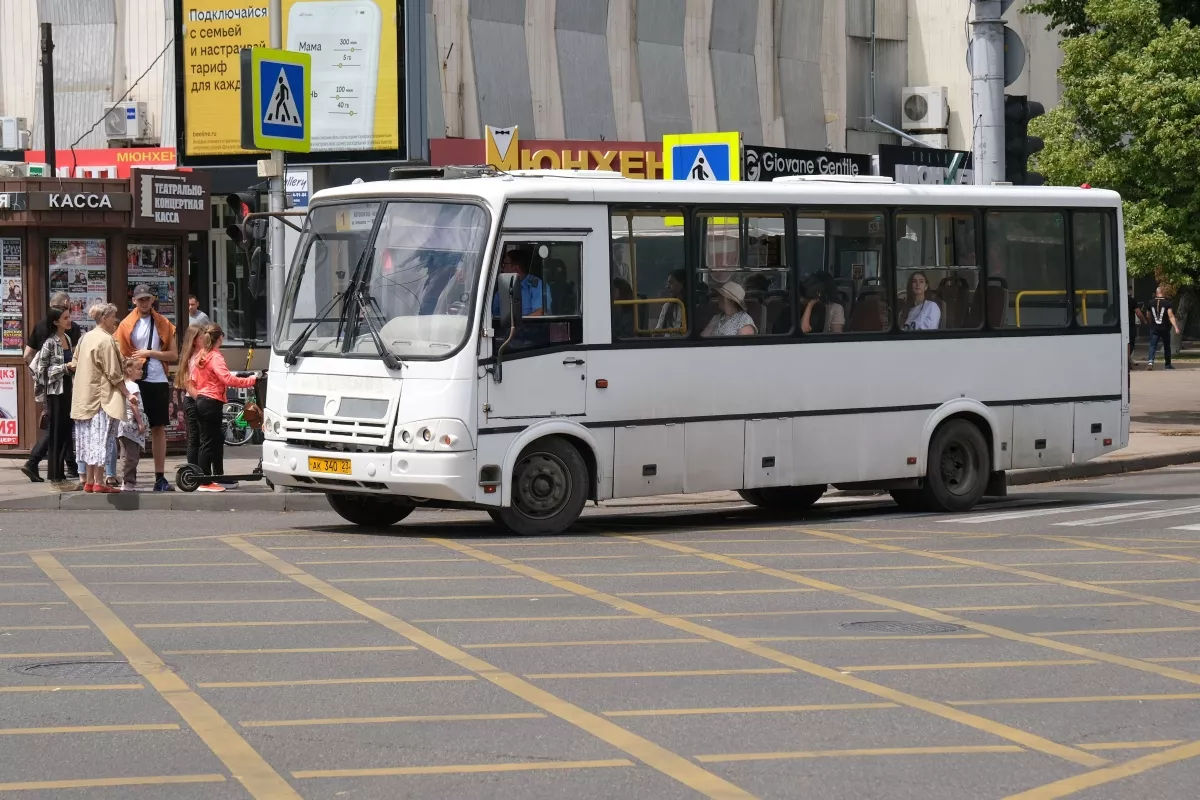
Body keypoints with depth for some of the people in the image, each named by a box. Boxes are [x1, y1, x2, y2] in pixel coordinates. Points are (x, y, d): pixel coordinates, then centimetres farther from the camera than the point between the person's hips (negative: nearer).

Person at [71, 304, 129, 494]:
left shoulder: (86, 337, 11)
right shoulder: (106, 340, -14)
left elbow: (76, 362, 17)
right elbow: (113, 373, -16)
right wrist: (127, 393, -11)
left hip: (85, 396, 8)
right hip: (103, 396, -8)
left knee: (90, 439, 12)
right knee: (101, 439, -7)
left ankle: (89, 481, 15)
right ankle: (99, 483, -7)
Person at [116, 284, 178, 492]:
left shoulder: (163, 324, 9)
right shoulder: (127, 325, 4)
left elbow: (174, 355, 5)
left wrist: (150, 353, -7)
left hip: (158, 381, 2)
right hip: (135, 382, -2)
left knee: (159, 429, 4)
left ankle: (160, 477, 7)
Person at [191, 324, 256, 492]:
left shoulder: (201, 356, 11)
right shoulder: (215, 357, -15)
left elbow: (194, 380, 19)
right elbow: (227, 379, -27)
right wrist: (250, 381, -25)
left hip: (201, 401, 9)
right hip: (212, 403, -9)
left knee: (217, 439, 18)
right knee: (209, 442, -6)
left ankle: (218, 476, 24)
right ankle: (205, 482, -5)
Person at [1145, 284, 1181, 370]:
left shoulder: (1150, 303, 4)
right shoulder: (1167, 303, -7)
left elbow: (1148, 316, 15)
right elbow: (1171, 316, -16)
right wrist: (1176, 327, -19)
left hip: (1154, 328, 1)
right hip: (1165, 328, -1)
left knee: (1153, 346, -4)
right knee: (1167, 347, 13)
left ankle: (1150, 361, -28)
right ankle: (1168, 365, 21)